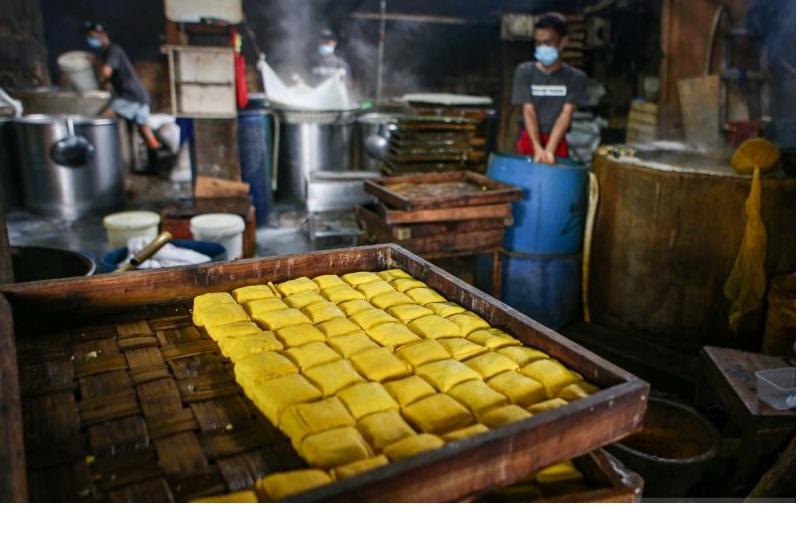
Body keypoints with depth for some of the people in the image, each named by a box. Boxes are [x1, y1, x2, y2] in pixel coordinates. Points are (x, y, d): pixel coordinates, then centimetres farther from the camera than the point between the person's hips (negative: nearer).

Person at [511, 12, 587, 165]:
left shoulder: (576, 77, -1)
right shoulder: (524, 72, 0)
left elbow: (566, 115, -9)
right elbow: (528, 112, -8)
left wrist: (549, 150, -23)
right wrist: (538, 148, -21)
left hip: (557, 142, 0)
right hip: (529, 140, 0)